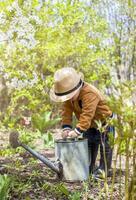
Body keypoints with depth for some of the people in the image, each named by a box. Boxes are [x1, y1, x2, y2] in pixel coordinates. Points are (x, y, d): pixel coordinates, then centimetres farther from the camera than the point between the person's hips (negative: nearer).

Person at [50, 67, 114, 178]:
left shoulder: (90, 94, -37)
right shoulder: (70, 94, -13)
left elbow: (87, 114, -43)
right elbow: (66, 110, -14)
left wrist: (78, 130, -46)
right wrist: (66, 127, -26)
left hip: (104, 122, -8)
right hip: (89, 124, 8)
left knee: (105, 144, -3)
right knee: (89, 144, 13)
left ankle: (104, 168, 7)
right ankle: (88, 168, 24)